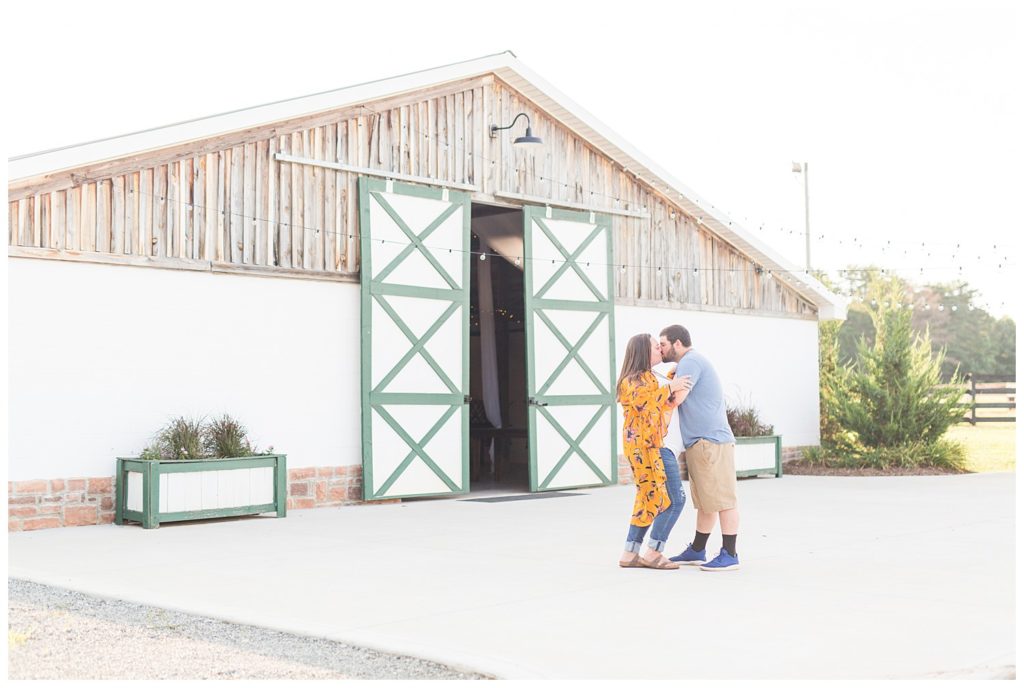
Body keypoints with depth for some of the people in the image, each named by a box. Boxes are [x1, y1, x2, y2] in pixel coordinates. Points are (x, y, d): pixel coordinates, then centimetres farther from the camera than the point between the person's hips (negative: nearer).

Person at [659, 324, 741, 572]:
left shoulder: (690, 361, -10)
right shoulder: (692, 362, 23)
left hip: (710, 442, -11)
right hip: (700, 443, 11)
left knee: (721, 500, -7)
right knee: (705, 501, 14)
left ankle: (730, 555, -5)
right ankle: (697, 551, 21)